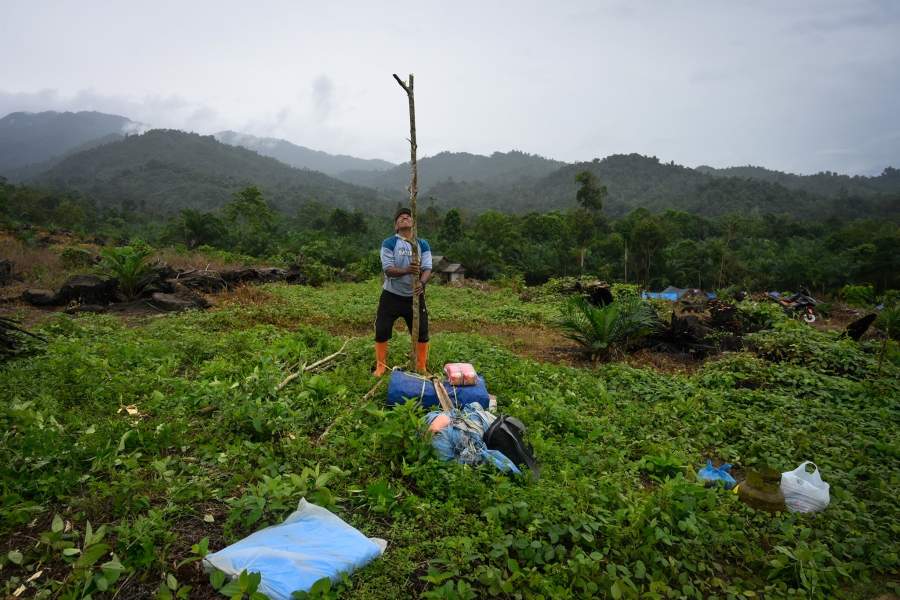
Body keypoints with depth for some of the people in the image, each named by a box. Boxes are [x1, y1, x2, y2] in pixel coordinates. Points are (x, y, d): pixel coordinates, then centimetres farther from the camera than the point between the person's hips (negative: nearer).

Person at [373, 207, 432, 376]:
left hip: (415, 296, 2)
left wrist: (421, 282, -30)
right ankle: (381, 366, 20)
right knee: (382, 331, 0)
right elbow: (388, 269, -16)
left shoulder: (423, 244, 2)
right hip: (391, 296, -2)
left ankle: (421, 367, 23)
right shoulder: (388, 243, -6)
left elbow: (428, 269, -8)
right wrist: (407, 270, -35)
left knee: (422, 332, 5)